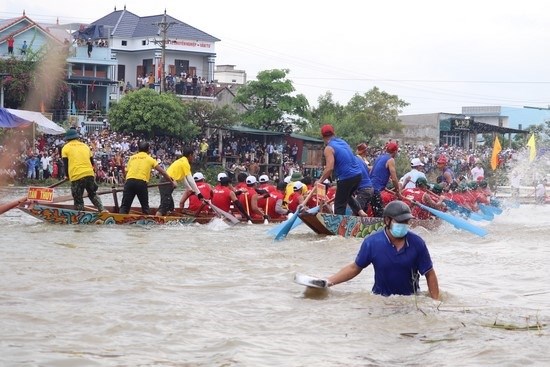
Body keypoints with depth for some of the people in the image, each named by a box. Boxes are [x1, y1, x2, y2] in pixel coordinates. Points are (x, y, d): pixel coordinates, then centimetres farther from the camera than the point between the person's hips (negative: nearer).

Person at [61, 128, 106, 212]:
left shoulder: (66, 148, 7)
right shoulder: (85, 146, 19)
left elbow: (65, 164, 5)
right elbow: (92, 162, 22)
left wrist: (67, 175, 20)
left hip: (76, 177, -4)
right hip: (90, 174, 4)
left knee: (78, 199, 4)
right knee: (93, 194, 21)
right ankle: (102, 209, 4)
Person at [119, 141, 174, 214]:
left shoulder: (132, 158, 21)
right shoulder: (150, 159, 15)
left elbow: (127, 171, 17)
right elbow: (162, 172, 14)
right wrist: (172, 181, 22)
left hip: (129, 181, 2)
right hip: (142, 182, -2)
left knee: (124, 206, 2)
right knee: (145, 207, 13)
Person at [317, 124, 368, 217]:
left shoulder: (329, 149, -9)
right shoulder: (343, 142, 14)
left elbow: (330, 168, -18)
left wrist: (320, 181, -8)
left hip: (346, 178, -7)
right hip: (357, 175, 7)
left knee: (339, 205, 4)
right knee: (347, 195, 31)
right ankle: (359, 211, 13)